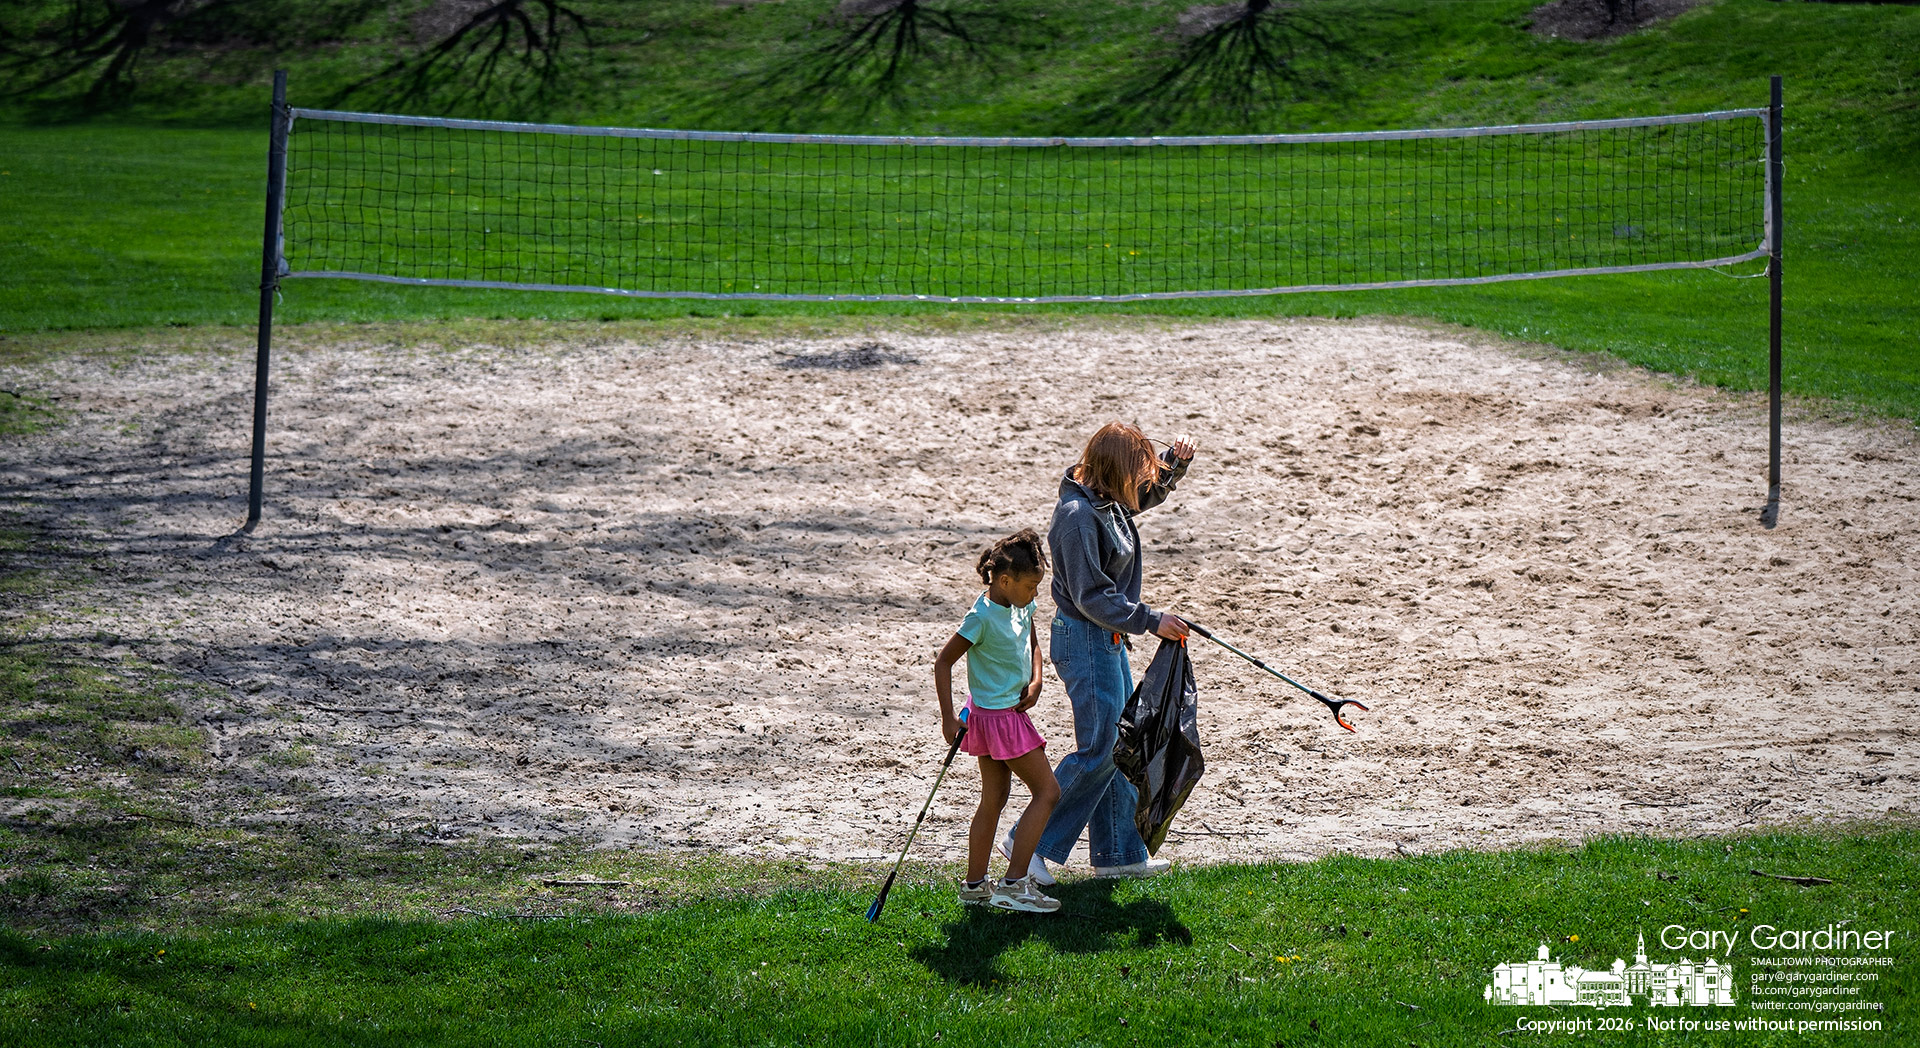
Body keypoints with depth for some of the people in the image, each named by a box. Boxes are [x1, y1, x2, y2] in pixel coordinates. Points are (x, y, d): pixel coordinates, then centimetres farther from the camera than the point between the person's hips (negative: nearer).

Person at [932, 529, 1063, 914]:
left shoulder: (1022, 605, 3)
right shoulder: (983, 616, -22)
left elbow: (1032, 644, 22)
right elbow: (943, 662, -18)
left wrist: (1035, 681, 3)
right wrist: (949, 719, -20)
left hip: (1012, 708, 9)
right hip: (997, 716, -9)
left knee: (993, 800, 14)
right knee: (1047, 792, -5)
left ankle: (975, 884, 21)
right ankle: (1013, 884, -6)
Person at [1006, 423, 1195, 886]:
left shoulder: (1109, 501, 5)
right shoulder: (1078, 515, -23)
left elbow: (1148, 493, 26)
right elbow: (1091, 596, -24)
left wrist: (1173, 465, 4)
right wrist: (1150, 620, -22)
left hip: (1108, 638, 10)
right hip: (1085, 641, -10)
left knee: (1119, 744, 14)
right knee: (1099, 749, -6)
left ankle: (1120, 852, 22)